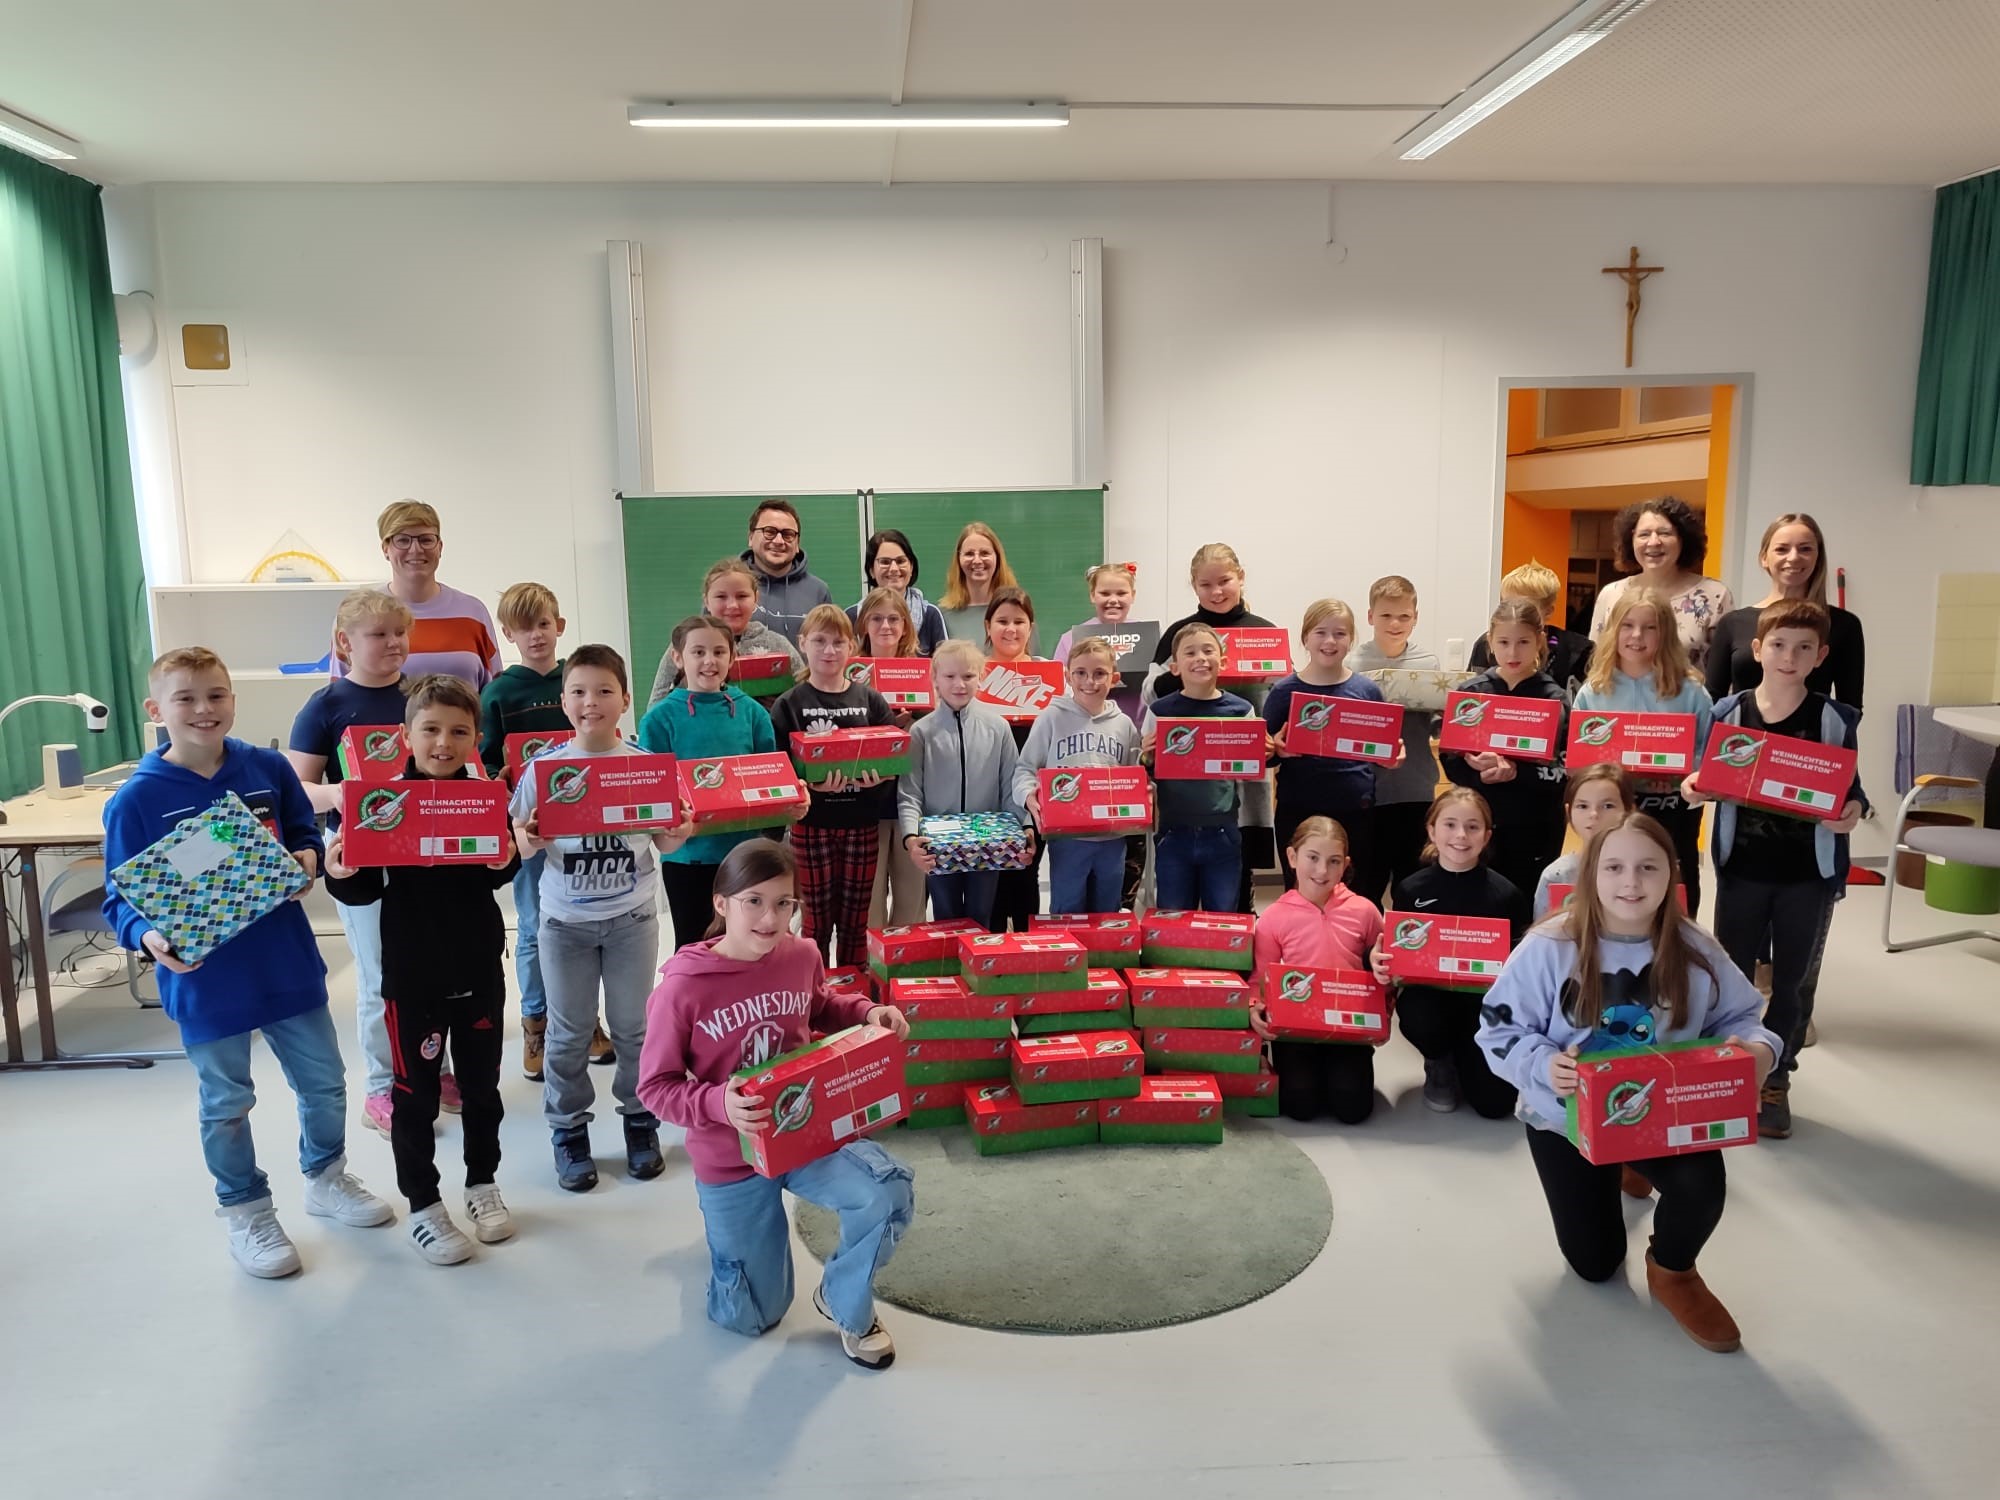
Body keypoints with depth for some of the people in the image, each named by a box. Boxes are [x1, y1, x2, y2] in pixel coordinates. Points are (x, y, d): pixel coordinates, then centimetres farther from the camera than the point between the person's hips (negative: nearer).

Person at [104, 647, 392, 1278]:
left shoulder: (269, 769, -3)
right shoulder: (136, 800, -11)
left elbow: (305, 835, 9)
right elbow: (122, 896, -7)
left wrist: (309, 858, -13)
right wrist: (147, 936, -26)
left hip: (288, 962, 3)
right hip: (204, 979, -3)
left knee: (324, 1083, 17)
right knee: (226, 1104, 14)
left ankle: (326, 1177, 42)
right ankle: (245, 1212, 35)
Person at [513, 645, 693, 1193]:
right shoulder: (544, 766, -6)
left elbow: (664, 842, 3)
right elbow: (524, 844, -2)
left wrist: (678, 835, -18)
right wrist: (528, 841, -24)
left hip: (631, 916, 0)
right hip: (565, 920, 0)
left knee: (632, 1025, 12)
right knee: (569, 1031, 11)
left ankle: (640, 1120, 29)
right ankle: (569, 1129, 26)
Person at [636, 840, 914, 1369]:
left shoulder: (802, 956, -10)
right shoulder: (682, 987, -23)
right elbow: (655, 1087, -15)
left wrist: (867, 1012, -6)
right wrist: (718, 1103, -34)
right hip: (729, 1160, -2)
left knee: (889, 1193, -27)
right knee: (751, 1317, 12)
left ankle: (846, 1303, 5)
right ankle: (725, 1226, 46)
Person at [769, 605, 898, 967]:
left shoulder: (871, 700, 7)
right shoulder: (789, 705, 1)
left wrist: (879, 775, -19)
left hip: (862, 823, 2)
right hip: (812, 824, -2)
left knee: (856, 923, 11)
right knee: (817, 924, 6)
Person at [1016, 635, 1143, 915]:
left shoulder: (1124, 724, 7)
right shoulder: (1051, 718, -2)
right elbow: (1025, 768, -2)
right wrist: (1029, 795, -22)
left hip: (1112, 837, 3)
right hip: (1067, 837, -3)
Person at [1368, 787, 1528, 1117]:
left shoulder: (1505, 893, -6)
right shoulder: (1411, 890, -4)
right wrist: (1378, 961, -20)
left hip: (1487, 999, 0)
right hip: (1428, 993, 0)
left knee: (1495, 1103, -12)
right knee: (1419, 1019, -36)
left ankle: (1463, 1057, 27)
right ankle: (1440, 1064, 5)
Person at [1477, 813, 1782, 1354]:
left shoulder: (1694, 950, -13)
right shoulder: (1549, 947, -21)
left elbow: (1738, 1018, 0)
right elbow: (1499, 1030, -16)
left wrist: (1758, 1048, -23)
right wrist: (1544, 1065, -35)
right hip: (1566, 1117, -1)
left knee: (1703, 1188, -31)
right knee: (1595, 1264, 8)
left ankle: (1673, 1272, 7)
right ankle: (1614, 1175, 45)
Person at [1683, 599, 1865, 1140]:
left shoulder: (1834, 718, -3)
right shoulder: (1729, 711, -2)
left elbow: (1851, 787, 1)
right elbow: (1711, 776, 6)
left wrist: (1852, 810, -20)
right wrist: (1693, 786, -15)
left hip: (1810, 872, 0)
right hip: (1742, 867, 0)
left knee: (1793, 980, 11)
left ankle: (1775, 1080, 26)